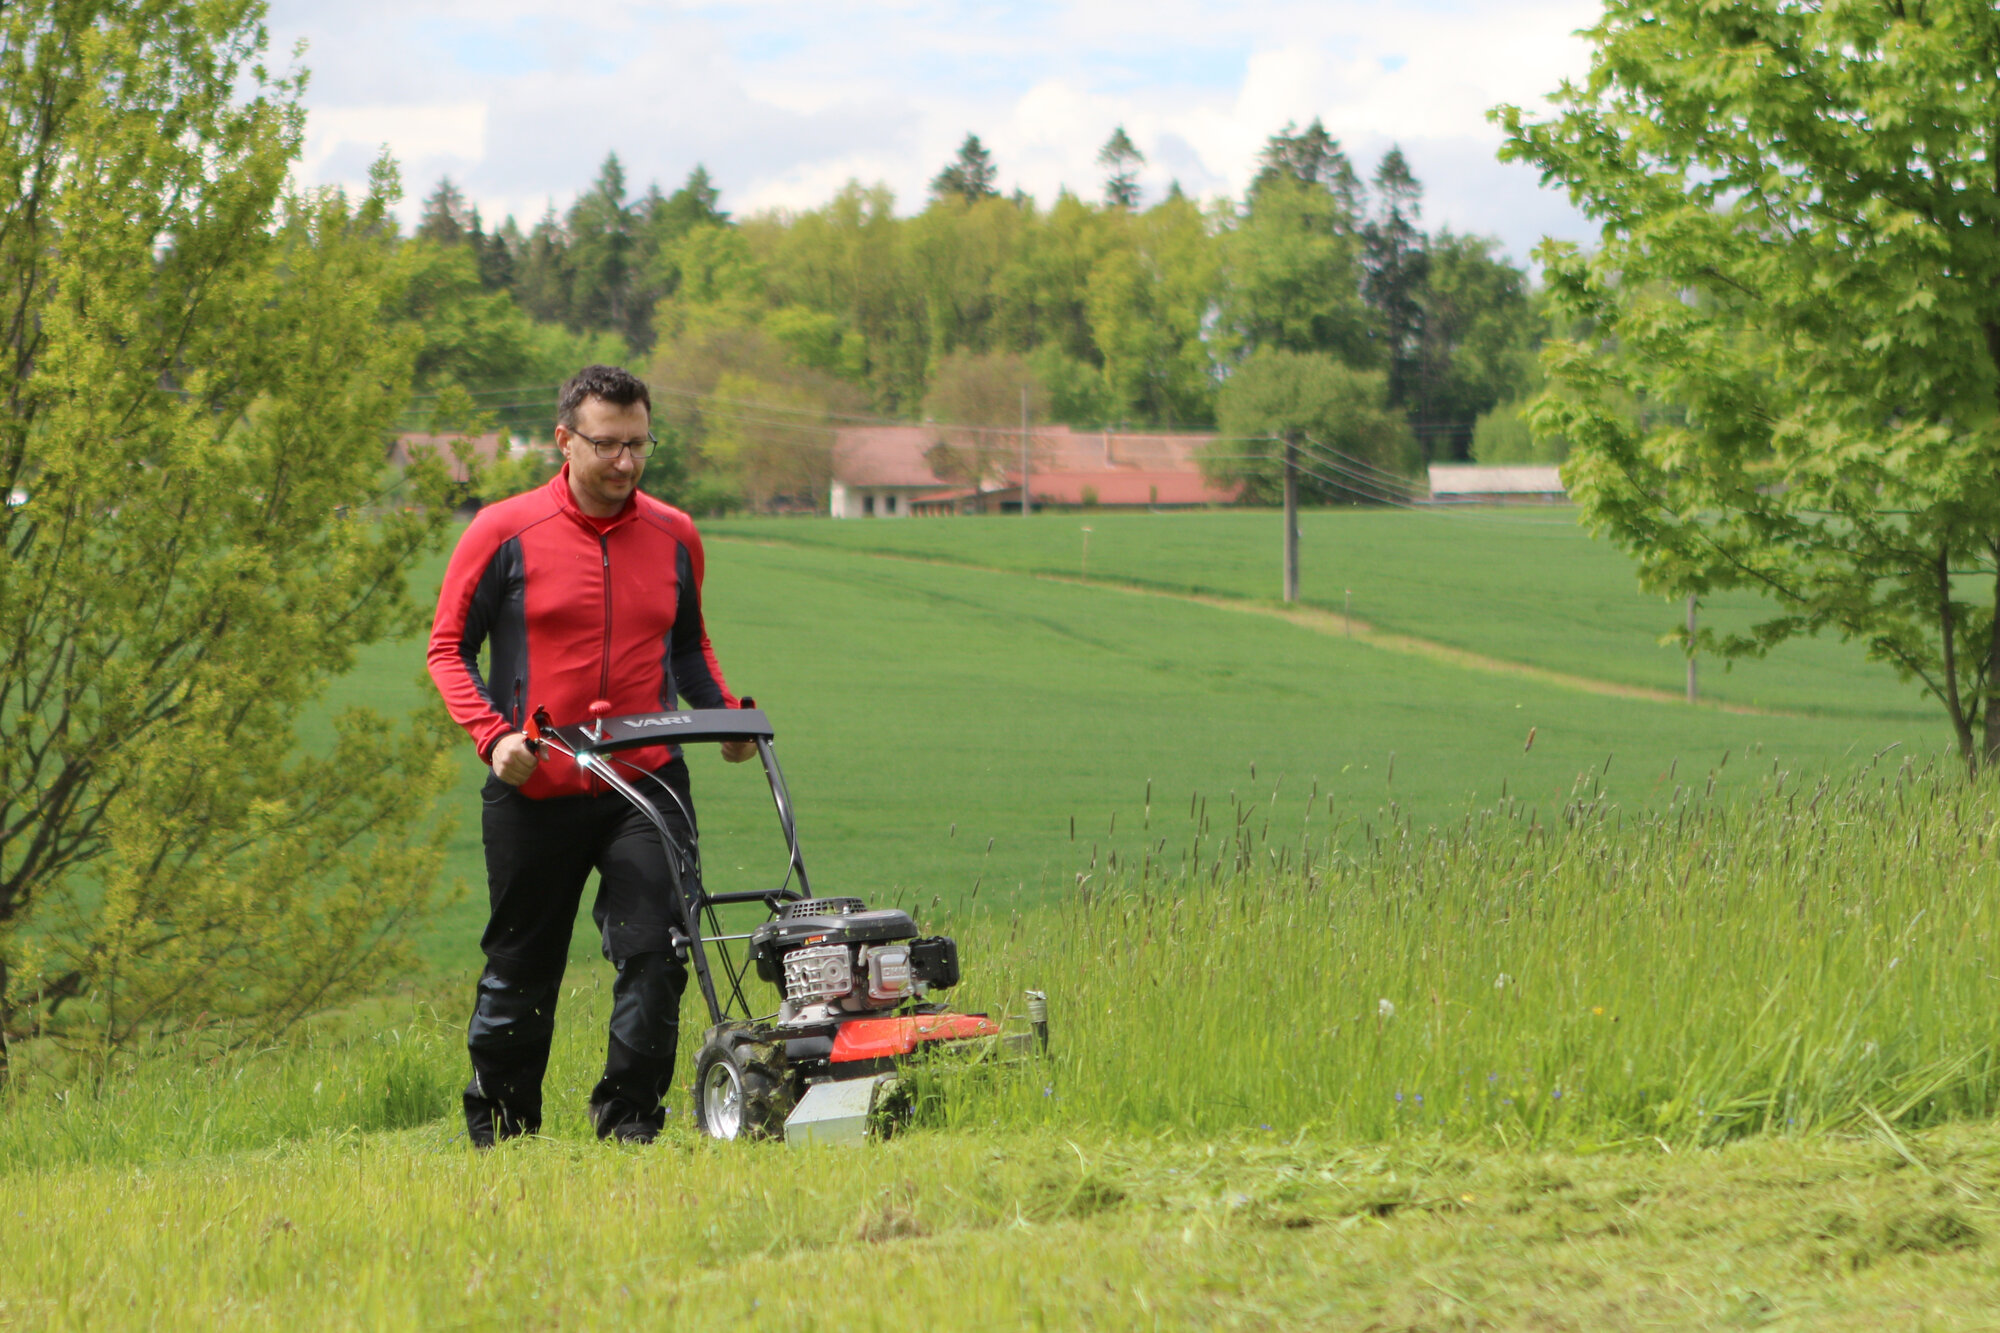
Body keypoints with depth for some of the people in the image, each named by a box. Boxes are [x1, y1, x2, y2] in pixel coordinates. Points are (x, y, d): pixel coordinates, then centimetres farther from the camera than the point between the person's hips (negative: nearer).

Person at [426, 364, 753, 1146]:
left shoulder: (674, 538, 9)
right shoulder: (505, 534, -3)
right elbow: (448, 646, 1)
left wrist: (725, 713, 4)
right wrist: (492, 733, -14)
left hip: (646, 783, 2)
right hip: (536, 788, -2)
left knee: (654, 950, -12)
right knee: (521, 967, 8)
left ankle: (630, 1120, -2)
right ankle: (498, 1129, 26)